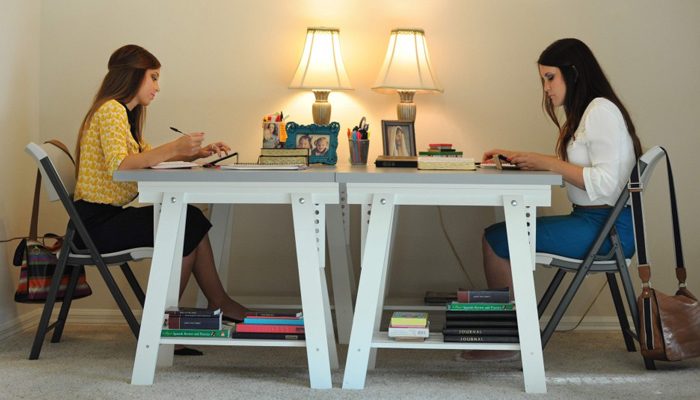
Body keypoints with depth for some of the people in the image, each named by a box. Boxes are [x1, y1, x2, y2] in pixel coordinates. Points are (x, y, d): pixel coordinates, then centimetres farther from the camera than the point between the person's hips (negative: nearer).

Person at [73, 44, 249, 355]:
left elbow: (147, 156, 20)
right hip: (97, 220, -9)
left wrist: (193, 153, 6)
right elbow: (118, 166, -28)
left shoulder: (125, 112, 18)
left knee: (192, 220, -4)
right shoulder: (111, 110, -13)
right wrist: (174, 148, -31)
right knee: (188, 228, -16)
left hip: (111, 215, 9)